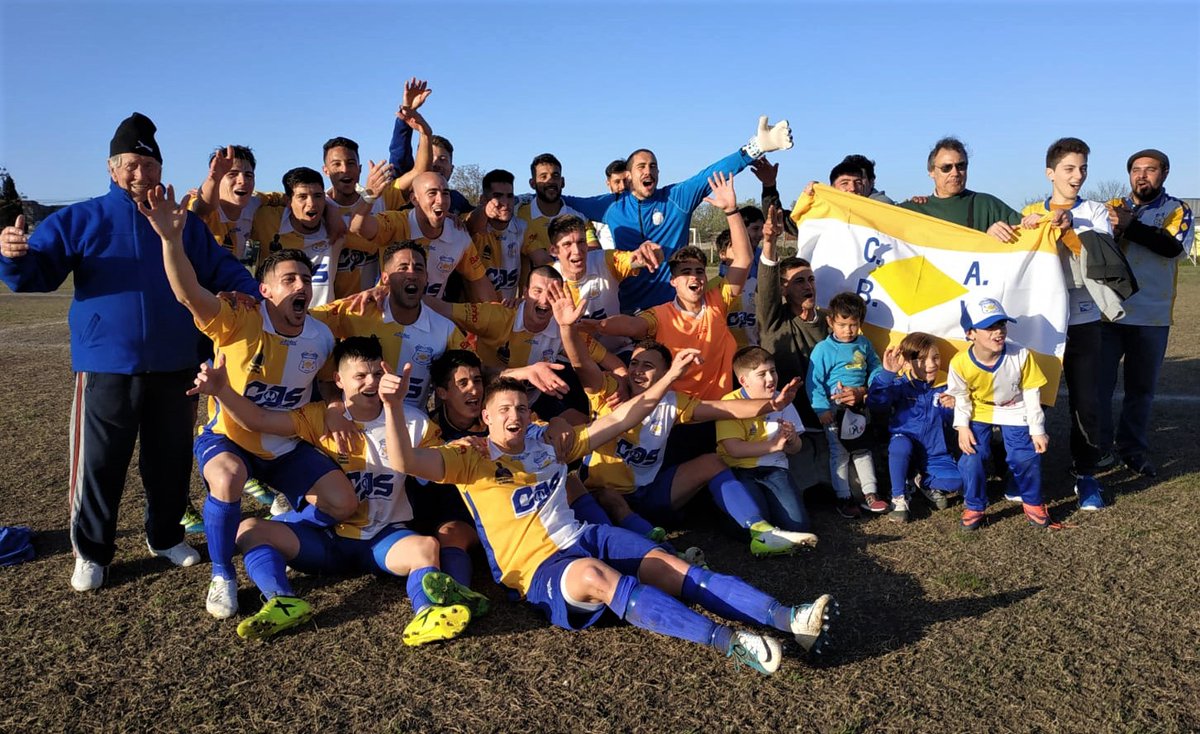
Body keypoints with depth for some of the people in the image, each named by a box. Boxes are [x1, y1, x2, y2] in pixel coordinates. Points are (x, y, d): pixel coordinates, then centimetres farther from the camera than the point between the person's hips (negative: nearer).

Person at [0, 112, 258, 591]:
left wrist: (257, 297, -9)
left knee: (171, 459, 13)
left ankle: (166, 536, 31)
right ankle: (92, 552, 18)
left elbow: (224, 272, 10)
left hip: (174, 369, 2)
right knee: (99, 464, 2)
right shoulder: (81, 220, 4)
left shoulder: (186, 224, 10)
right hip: (106, 369, -2)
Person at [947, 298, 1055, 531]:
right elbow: (960, 397, -5)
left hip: (1015, 411, 0)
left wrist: (1037, 430, -8)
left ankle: (1033, 503, 19)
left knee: (1025, 457, -9)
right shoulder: (960, 363, -24)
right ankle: (974, 507, 12)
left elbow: (1031, 393, -11)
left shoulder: (1020, 356, -24)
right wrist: (962, 426, -14)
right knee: (971, 457, -11)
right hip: (979, 413, 0)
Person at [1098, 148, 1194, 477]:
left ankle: (1133, 448, 23)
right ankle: (1099, 447, 15)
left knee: (1142, 387, 9)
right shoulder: (1112, 207, 8)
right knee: (1099, 381, 2)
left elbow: (1173, 246, -17)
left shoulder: (1178, 211, 3)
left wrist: (1129, 226, -26)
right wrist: (1111, 226, -25)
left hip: (1152, 316, 0)